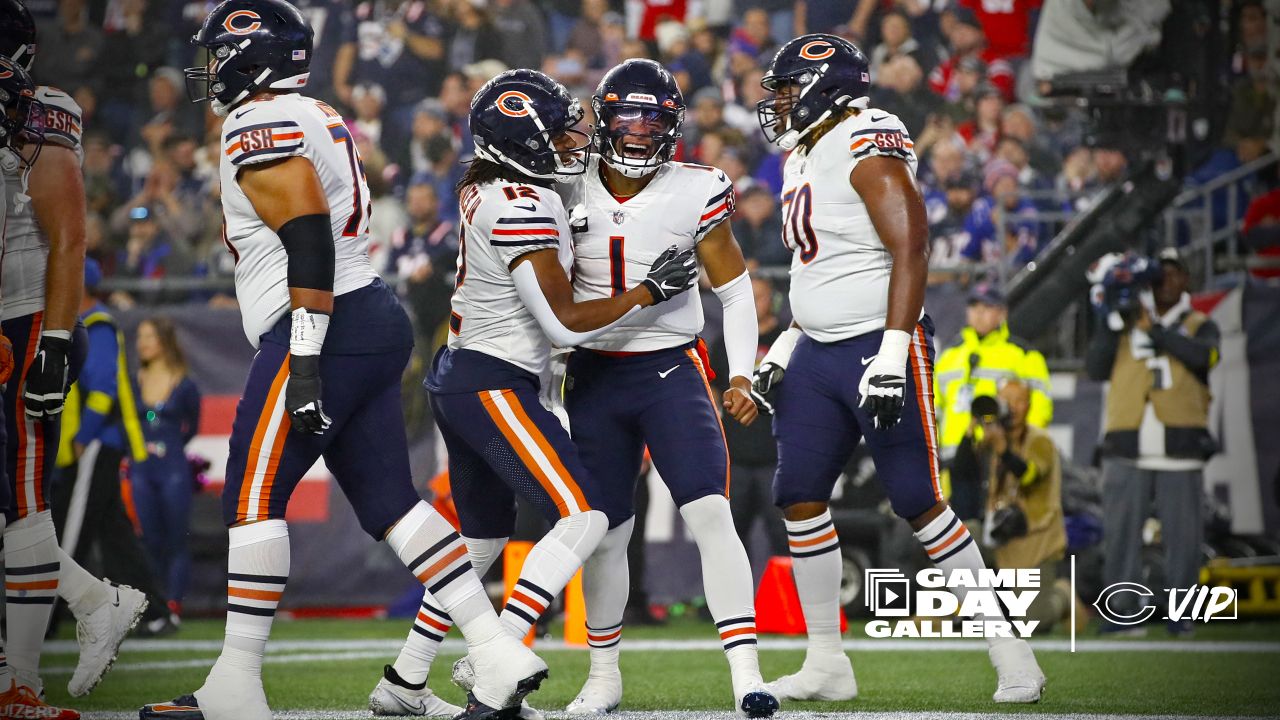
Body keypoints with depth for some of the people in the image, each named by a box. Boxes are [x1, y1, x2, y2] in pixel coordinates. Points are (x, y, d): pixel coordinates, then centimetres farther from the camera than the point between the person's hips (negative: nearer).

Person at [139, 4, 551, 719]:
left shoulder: (258, 127, -10)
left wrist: (303, 360, -24)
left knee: (253, 497, -4)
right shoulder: (320, 119, 20)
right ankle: (500, 657, -1)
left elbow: (309, 238, -20)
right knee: (388, 500, 6)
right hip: (376, 319, 10)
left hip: (332, 330, -10)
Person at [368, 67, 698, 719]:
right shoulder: (524, 210, -20)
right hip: (493, 387, -10)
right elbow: (564, 323, -21)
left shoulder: (481, 188, 6)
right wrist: (650, 291, -13)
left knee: (482, 538, 21)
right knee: (583, 517, -14)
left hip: (458, 376, 10)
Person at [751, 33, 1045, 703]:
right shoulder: (805, 158, 15)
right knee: (799, 497, 3)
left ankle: (1009, 652, 3)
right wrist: (784, 350, 19)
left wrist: (890, 356, -27)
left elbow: (910, 251, -22)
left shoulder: (869, 146, -14)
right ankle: (827, 663, 11)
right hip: (817, 353, 9)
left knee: (919, 503, -7)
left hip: (877, 347, -9)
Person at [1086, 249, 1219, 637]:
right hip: (1127, 450, 1)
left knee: (1182, 533, -2)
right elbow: (1096, 368, 5)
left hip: (1180, 447, -1)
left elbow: (1204, 356, -10)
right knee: (1122, 531, -3)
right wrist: (1114, 323, -4)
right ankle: (1121, 608, -1)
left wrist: (1153, 330, -11)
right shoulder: (1125, 322, 17)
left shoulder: (1199, 326, 13)